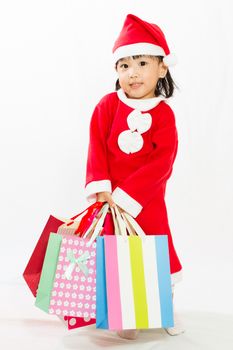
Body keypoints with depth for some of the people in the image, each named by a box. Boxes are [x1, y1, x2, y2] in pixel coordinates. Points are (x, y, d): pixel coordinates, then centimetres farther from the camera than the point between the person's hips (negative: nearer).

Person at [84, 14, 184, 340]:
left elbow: (162, 162, -15)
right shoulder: (108, 104, -4)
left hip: (146, 200, -1)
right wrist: (101, 189, -16)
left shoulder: (164, 113, -8)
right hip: (110, 198, 1)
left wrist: (125, 195, -21)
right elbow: (96, 147, -5)